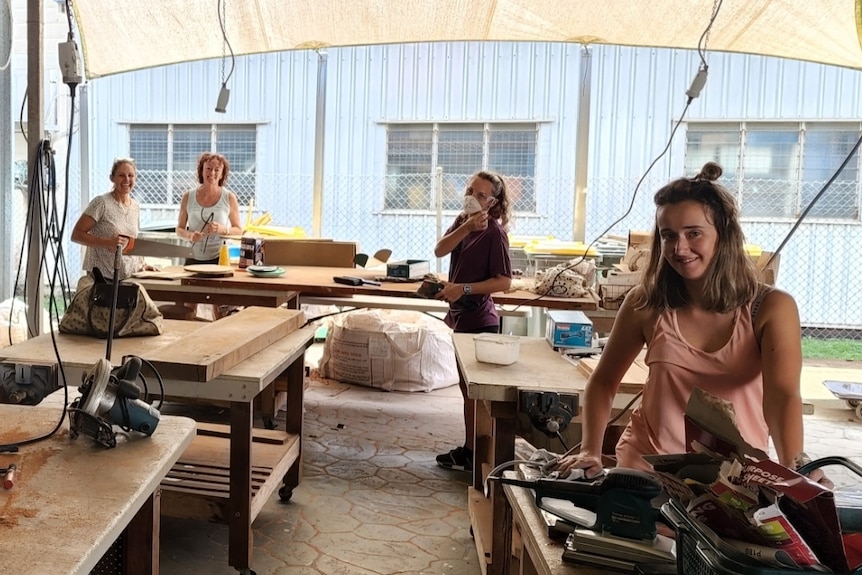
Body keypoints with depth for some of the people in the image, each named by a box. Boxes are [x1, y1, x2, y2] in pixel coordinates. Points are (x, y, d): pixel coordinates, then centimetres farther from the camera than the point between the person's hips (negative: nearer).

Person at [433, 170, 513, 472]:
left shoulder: (494, 232, -15)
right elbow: (439, 250, -9)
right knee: (469, 388, 16)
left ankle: (472, 454, 15)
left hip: (478, 321, -8)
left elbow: (504, 281, -19)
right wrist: (466, 227, -22)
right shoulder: (462, 220, 7)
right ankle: (470, 449, 29)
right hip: (462, 316, 8)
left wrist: (463, 288, -25)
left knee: (473, 390, 1)